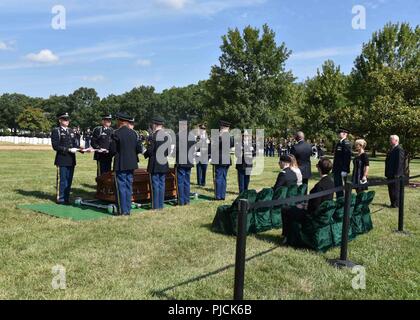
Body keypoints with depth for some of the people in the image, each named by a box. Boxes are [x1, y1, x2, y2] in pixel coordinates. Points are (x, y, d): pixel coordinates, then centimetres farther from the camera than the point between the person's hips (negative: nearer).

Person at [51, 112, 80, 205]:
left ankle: (66, 198, 21)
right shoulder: (56, 131, -4)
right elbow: (55, 146, -13)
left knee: (69, 180, 11)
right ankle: (61, 199, 12)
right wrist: (68, 150, -20)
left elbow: (76, 144, 12)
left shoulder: (71, 131, 15)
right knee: (62, 180, 1)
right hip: (62, 160, -6)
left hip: (71, 160, 6)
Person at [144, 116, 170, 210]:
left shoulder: (153, 136, -15)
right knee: (162, 184, 11)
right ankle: (161, 205, 17)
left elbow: (150, 151, -15)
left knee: (155, 185, 0)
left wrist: (145, 154, 4)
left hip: (154, 165, -6)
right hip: (164, 164, 6)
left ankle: (156, 206, 5)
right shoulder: (166, 136, 5)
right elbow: (168, 151, 9)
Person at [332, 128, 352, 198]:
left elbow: (347, 157, -19)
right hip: (337, 170, 9)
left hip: (342, 169, -9)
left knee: (339, 186, -3)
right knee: (337, 185, 13)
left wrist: (344, 170, -23)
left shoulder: (346, 143, -12)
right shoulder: (339, 143, 15)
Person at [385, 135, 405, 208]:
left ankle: (397, 204, 7)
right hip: (390, 174, 9)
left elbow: (400, 162, -19)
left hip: (395, 174, -9)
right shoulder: (391, 149, 16)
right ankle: (393, 203, 21)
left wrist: (396, 174, -20)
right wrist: (387, 172, 15)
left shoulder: (399, 149, -14)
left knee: (396, 189, -1)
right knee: (391, 189, 13)